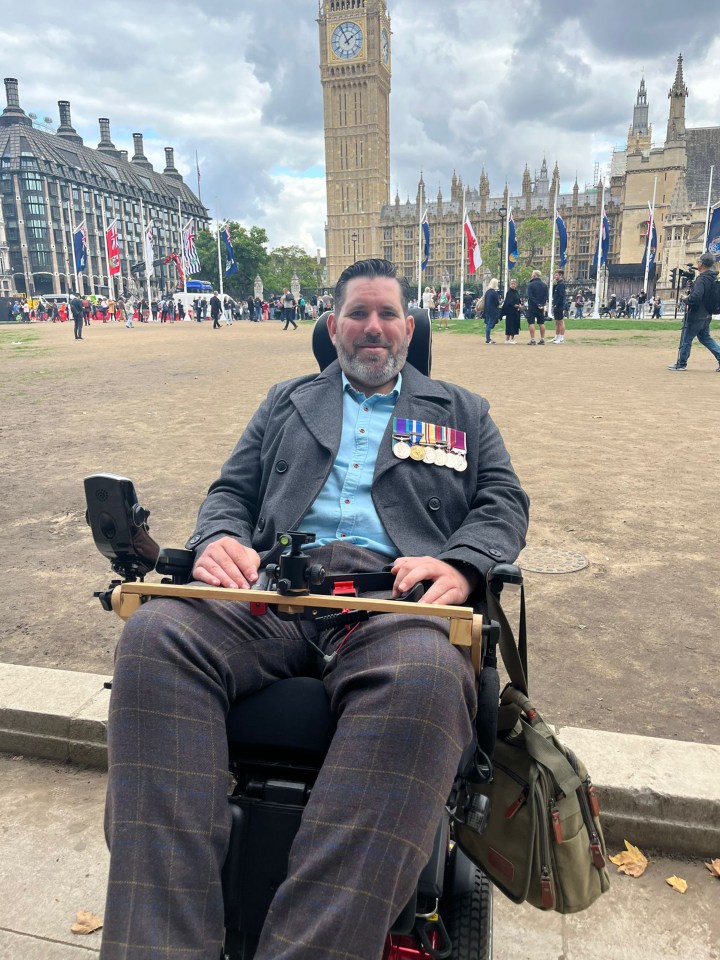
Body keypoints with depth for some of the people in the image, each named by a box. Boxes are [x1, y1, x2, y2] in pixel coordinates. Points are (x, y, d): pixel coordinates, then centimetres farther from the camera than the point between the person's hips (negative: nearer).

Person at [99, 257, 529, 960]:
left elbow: (504, 505, 15)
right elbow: (232, 490, 24)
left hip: (395, 591, -1)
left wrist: (459, 563, -8)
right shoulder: (287, 402, 30)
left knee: (427, 674, -39)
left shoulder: (461, 411, 26)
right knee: (154, 633, -29)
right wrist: (218, 539, -1)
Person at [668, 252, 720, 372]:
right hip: (706, 316, 9)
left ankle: (681, 364, 12)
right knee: (705, 338, 20)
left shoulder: (701, 279, -21)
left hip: (695, 316, -9)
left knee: (686, 340, 3)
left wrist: (686, 299, -13)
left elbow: (695, 297, -32)